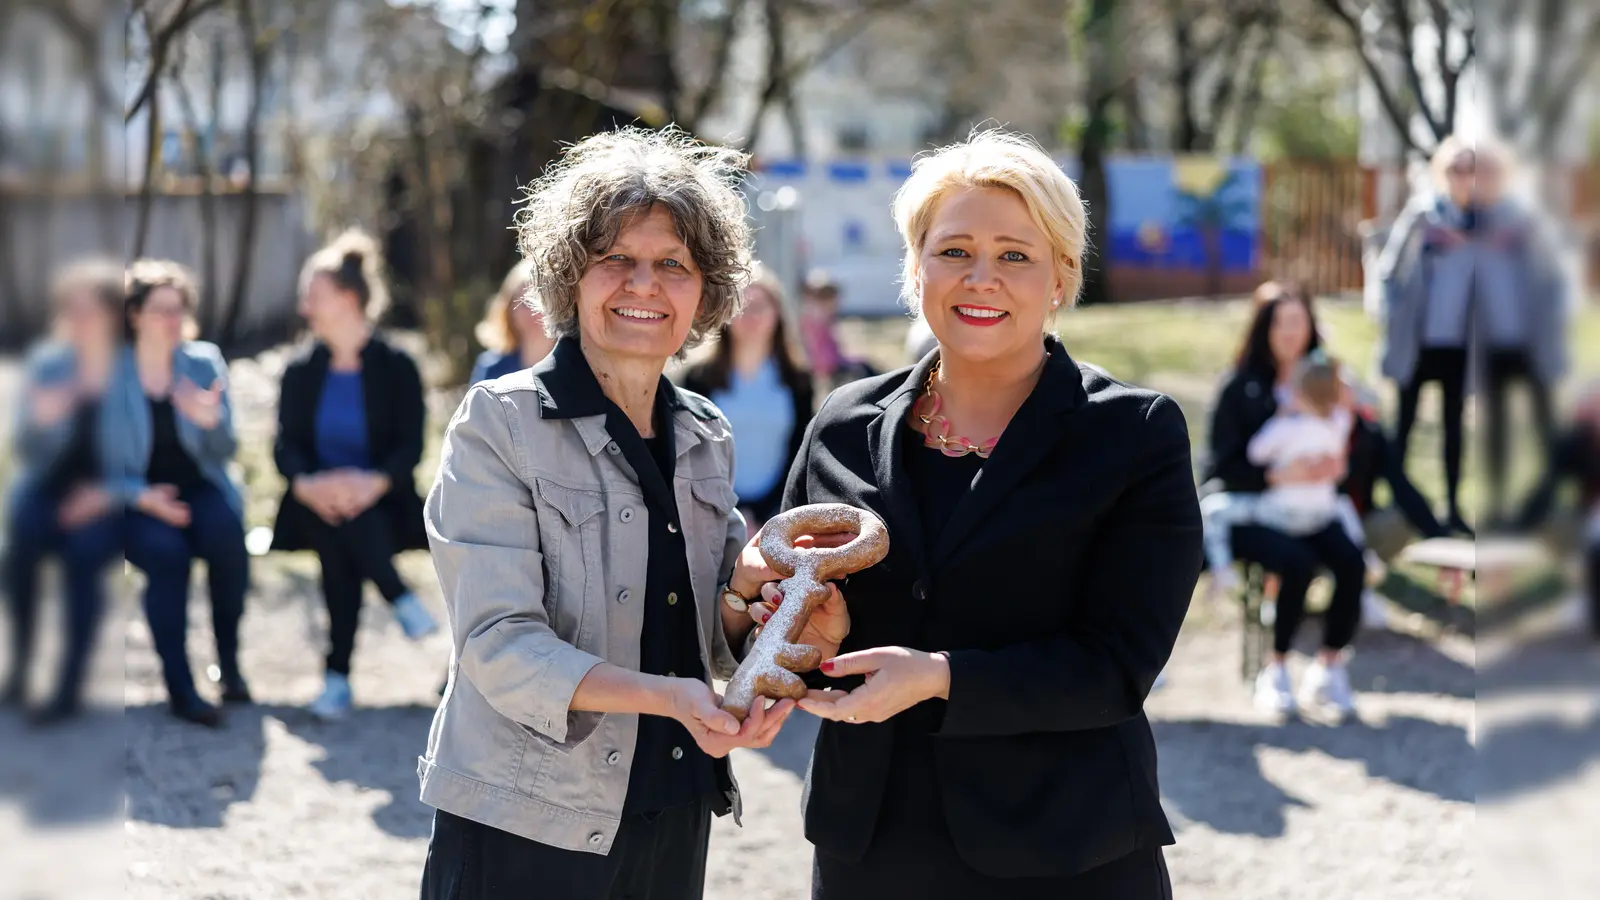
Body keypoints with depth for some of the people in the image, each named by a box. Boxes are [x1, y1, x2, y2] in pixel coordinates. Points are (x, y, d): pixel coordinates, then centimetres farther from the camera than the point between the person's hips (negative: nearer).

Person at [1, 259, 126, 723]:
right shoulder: (46, 364, 0)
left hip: (109, 501, -3)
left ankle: (70, 685, -25)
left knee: (83, 544, -32)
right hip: (52, 485, 3)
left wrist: (108, 494, -19)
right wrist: (40, 420, -22)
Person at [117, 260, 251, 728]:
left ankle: (229, 661, -16)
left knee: (226, 532, -31)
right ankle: (179, 686, -28)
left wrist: (212, 421, -22)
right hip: (139, 496, -2)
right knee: (166, 549, -33)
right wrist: (142, 497, -21)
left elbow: (225, 451, 1)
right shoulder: (112, 374, -5)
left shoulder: (204, 362, 2)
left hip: (201, 486, 2)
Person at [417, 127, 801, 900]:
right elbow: (498, 646, -18)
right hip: (523, 832, -5)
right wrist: (668, 698, -31)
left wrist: (748, 588, -9)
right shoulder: (499, 424, -10)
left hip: (674, 829, 5)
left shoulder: (706, 439, 7)